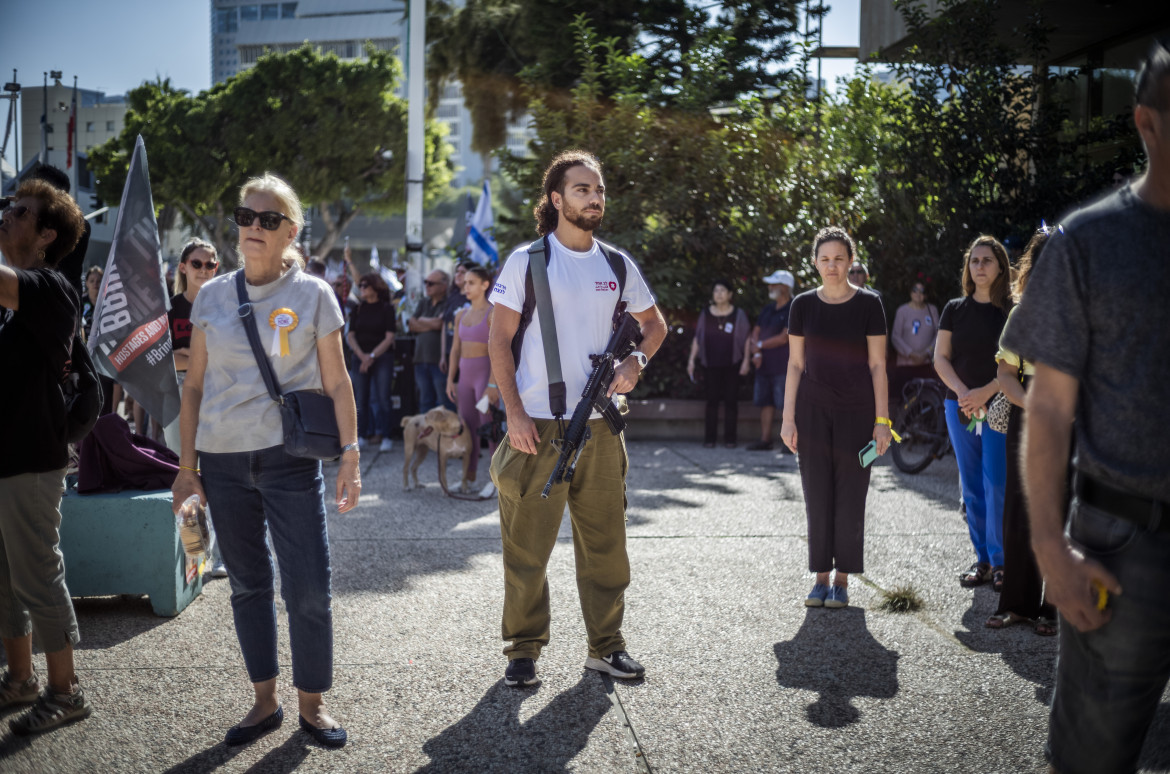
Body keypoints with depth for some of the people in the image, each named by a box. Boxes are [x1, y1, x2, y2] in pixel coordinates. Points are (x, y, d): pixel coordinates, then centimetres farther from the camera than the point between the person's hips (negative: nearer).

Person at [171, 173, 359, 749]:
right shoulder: (212, 297, 6)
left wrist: (350, 457, -4)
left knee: (309, 588, -3)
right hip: (223, 459, 3)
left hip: (290, 457, -3)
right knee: (247, 584, 11)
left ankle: (311, 704, 14)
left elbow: (337, 383, 1)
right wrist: (186, 466, 6)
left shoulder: (313, 295, 0)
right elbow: (193, 386, 9)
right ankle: (264, 702, 24)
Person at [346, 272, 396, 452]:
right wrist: (362, 356, -8)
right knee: (361, 399, 0)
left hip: (382, 357, -3)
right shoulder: (358, 309, 11)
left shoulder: (386, 308, 1)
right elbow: (350, 336, 6)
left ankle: (384, 435, -3)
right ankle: (366, 434, 6)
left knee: (382, 398, -8)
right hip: (360, 358, 3)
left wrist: (372, 355, -13)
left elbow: (389, 337, -5)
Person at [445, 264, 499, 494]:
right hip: (465, 374, 7)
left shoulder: (492, 314, -9)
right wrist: (450, 379, 10)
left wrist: (493, 384, -20)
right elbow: (456, 349, 15)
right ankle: (469, 478, 16)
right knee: (466, 428, 9)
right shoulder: (461, 315, 12)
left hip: (485, 372, -7)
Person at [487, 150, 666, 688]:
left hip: (599, 425, 4)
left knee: (605, 542, 9)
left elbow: (654, 323, 23)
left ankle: (605, 646, 21)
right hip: (537, 425, -4)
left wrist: (635, 361, 2)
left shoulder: (617, 265, 10)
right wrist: (515, 413, -11)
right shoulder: (527, 261, -2)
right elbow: (498, 340, -4)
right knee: (527, 545, 1)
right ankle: (524, 649, 14)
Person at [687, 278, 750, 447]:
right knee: (712, 400, 1)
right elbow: (697, 338, 11)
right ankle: (709, 438, 4)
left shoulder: (738, 315, 4)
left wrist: (746, 361, -3)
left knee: (731, 400, 0)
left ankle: (729, 438, 5)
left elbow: (746, 339, 5)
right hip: (712, 364, 1)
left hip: (732, 365, -1)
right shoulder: (705, 313, 8)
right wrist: (691, 359, 5)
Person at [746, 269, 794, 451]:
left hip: (783, 366, -8)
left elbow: (784, 337, -16)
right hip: (764, 365, 8)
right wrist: (757, 353, -3)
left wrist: (760, 345, -7)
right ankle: (765, 440, 12)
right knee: (765, 402, 8)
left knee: (786, 404, -8)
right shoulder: (767, 310, 15)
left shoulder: (793, 310, -9)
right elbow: (756, 332, 14)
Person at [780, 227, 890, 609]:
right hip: (813, 409, 2)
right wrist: (788, 418, 2)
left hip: (856, 411, -2)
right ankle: (821, 577, 12)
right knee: (817, 496, 3)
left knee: (850, 497, 0)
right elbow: (795, 364, 6)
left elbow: (877, 365, -2)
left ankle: (842, 578, 10)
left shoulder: (868, 304, -2)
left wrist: (882, 420, -6)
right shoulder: (803, 305, 3)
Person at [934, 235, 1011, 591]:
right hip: (959, 407, 4)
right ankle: (982, 559, 14)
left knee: (996, 484, -8)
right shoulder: (955, 309, 9)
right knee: (971, 487, 6)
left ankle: (1000, 561, 2)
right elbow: (941, 358, 6)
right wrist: (962, 392, -10)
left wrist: (986, 391, -17)